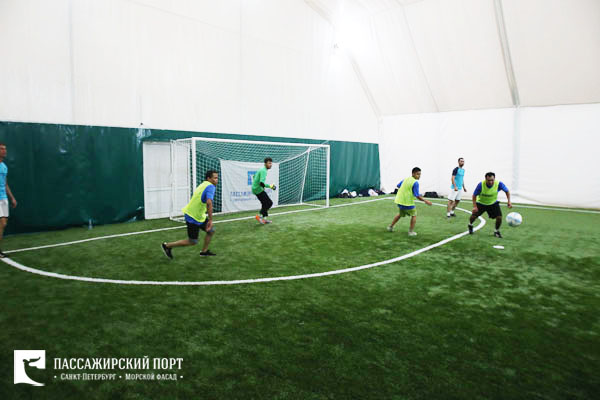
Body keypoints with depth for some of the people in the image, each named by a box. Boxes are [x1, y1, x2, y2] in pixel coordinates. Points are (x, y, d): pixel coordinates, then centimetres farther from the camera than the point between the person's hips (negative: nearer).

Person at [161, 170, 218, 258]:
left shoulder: (203, 185, 9)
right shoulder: (210, 186, -20)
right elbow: (209, 203, -35)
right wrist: (210, 220, -33)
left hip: (199, 215, 9)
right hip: (193, 218, -9)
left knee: (211, 231, 14)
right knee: (193, 242, 2)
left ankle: (204, 251, 28)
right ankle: (167, 246, 13)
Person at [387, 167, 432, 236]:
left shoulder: (406, 179, 6)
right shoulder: (415, 183, -16)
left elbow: (398, 186, 19)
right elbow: (417, 195, -18)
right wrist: (425, 201, -9)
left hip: (399, 200, 7)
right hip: (407, 203, -7)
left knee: (400, 214, 28)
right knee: (414, 215, 13)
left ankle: (391, 227, 34)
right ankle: (411, 231, 12)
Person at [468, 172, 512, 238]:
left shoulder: (499, 184, -26)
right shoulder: (481, 185, -30)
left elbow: (507, 191, -7)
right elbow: (474, 195, -18)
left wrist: (509, 201, -17)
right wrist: (475, 206, -25)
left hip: (493, 203, 1)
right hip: (481, 203, -1)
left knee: (499, 217, -13)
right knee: (474, 216, -5)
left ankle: (496, 231, 13)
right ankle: (470, 225, 32)